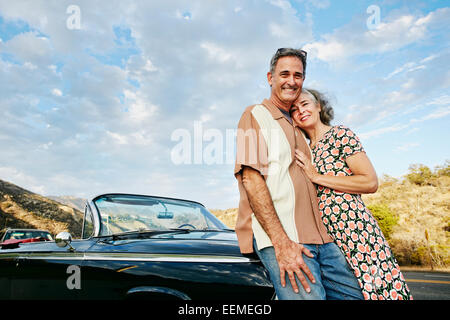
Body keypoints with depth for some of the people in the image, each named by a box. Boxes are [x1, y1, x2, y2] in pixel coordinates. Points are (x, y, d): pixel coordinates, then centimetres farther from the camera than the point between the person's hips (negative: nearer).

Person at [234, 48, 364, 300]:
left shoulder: (295, 126, 24)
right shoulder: (256, 115, 1)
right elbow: (251, 179, -12)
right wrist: (281, 242, -19)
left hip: (318, 237, 8)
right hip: (277, 236, -7)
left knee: (355, 294, 6)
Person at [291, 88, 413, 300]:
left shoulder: (340, 135, -2)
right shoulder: (306, 152, 16)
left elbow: (371, 182, -11)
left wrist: (317, 177, -11)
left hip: (355, 231, -6)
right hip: (323, 236, 6)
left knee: (372, 289, -4)